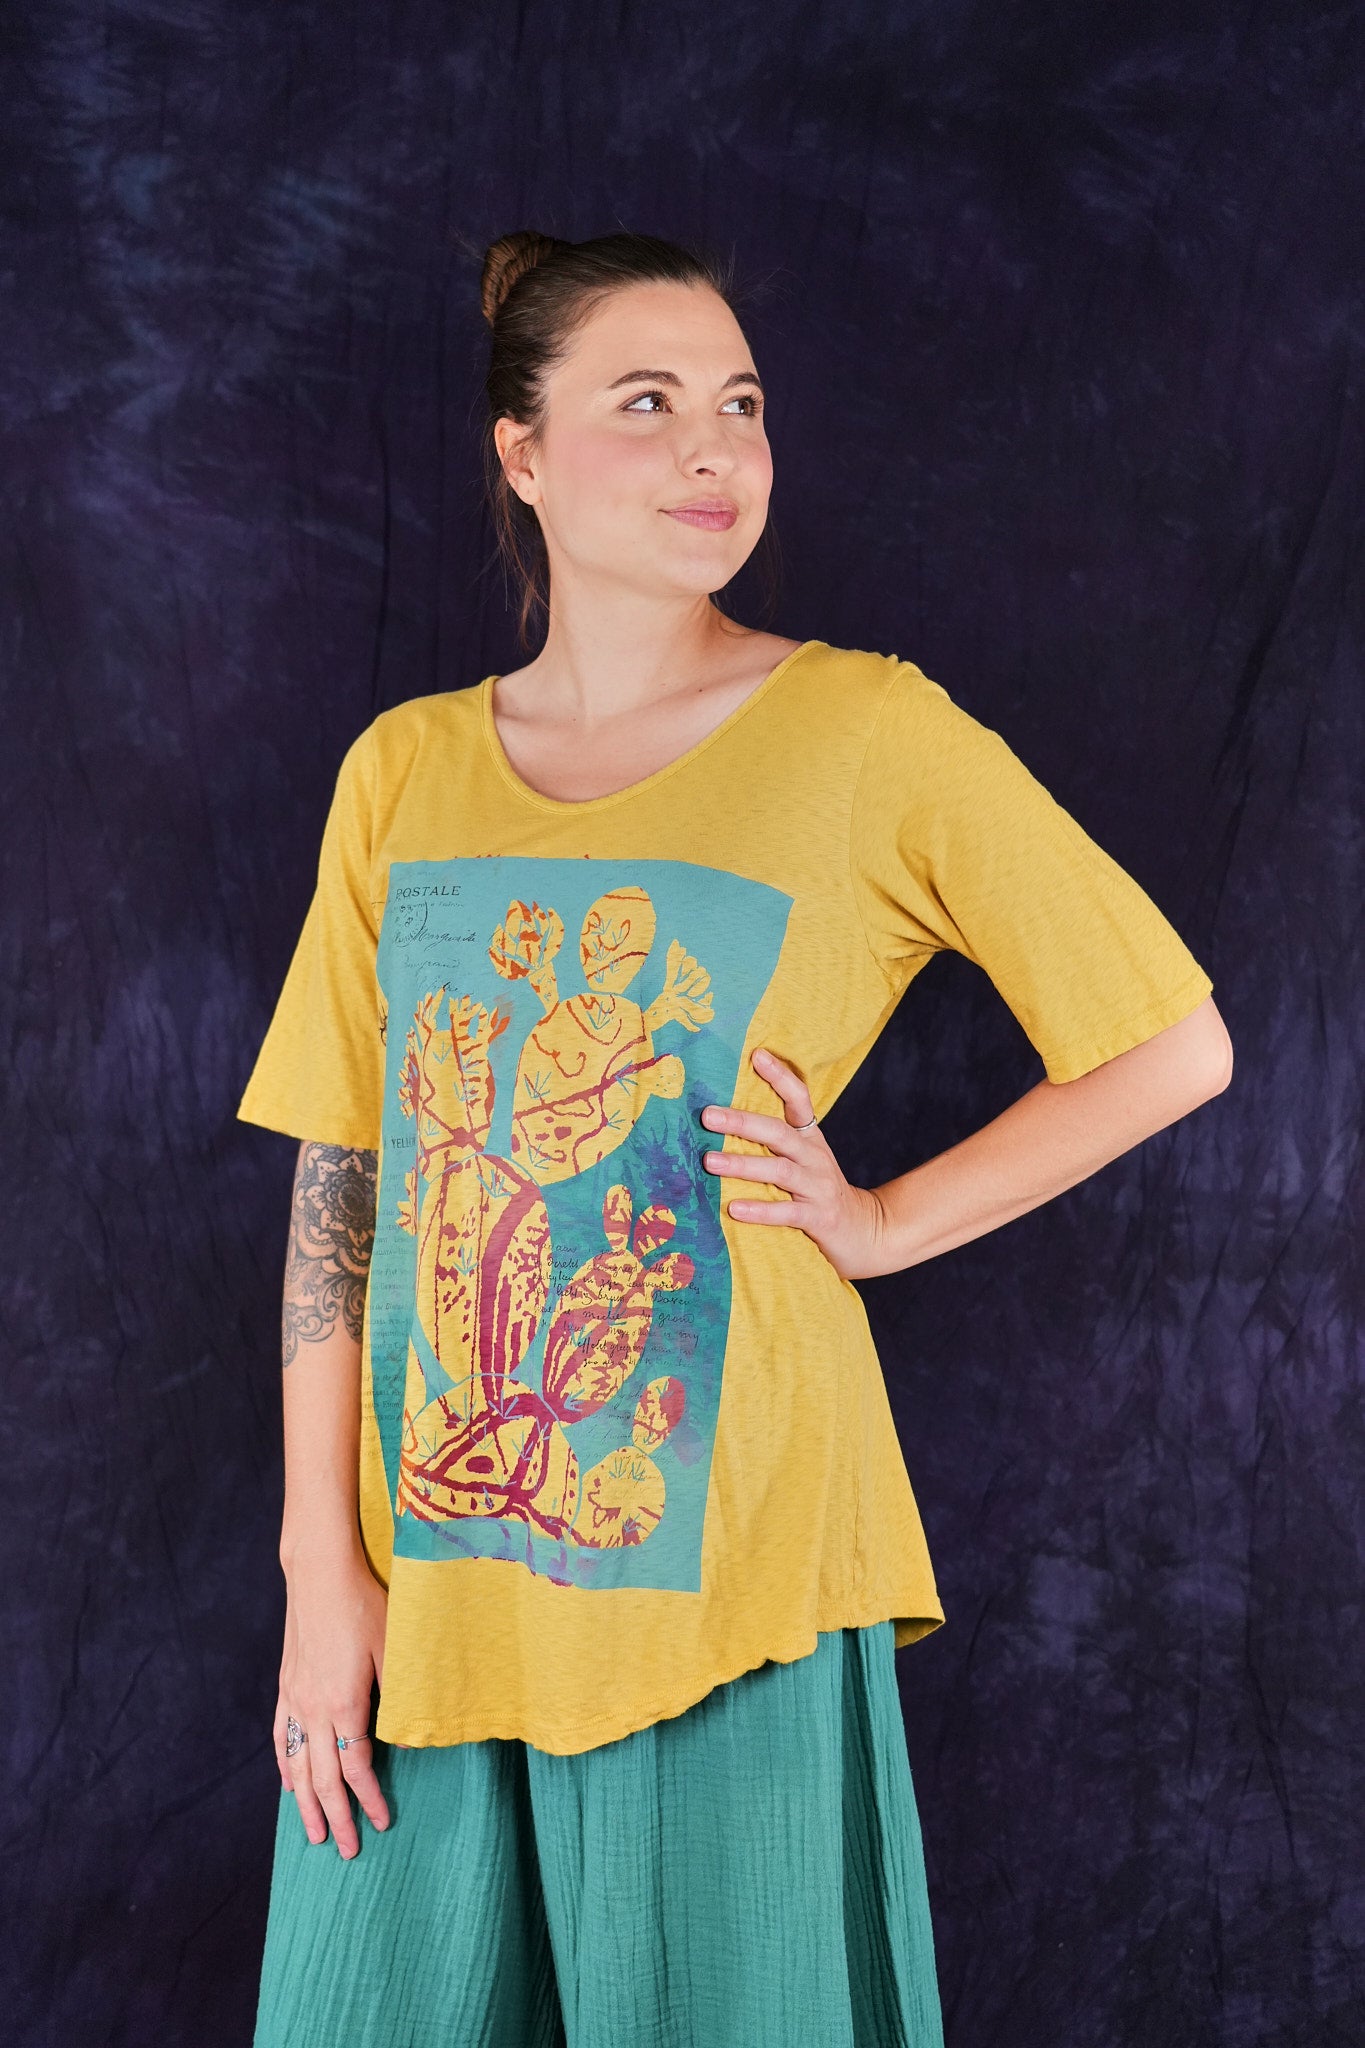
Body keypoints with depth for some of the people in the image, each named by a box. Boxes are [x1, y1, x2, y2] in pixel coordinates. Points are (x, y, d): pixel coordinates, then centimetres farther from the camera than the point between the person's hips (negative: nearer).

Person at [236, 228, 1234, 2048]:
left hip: (723, 1552, -3)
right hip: (425, 1574, 3)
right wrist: (323, 1568, 0)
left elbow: (1176, 1045, 1)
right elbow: (339, 1179, 5)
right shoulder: (405, 769, 7)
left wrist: (883, 1222, -4)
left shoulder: (874, 736, -3)